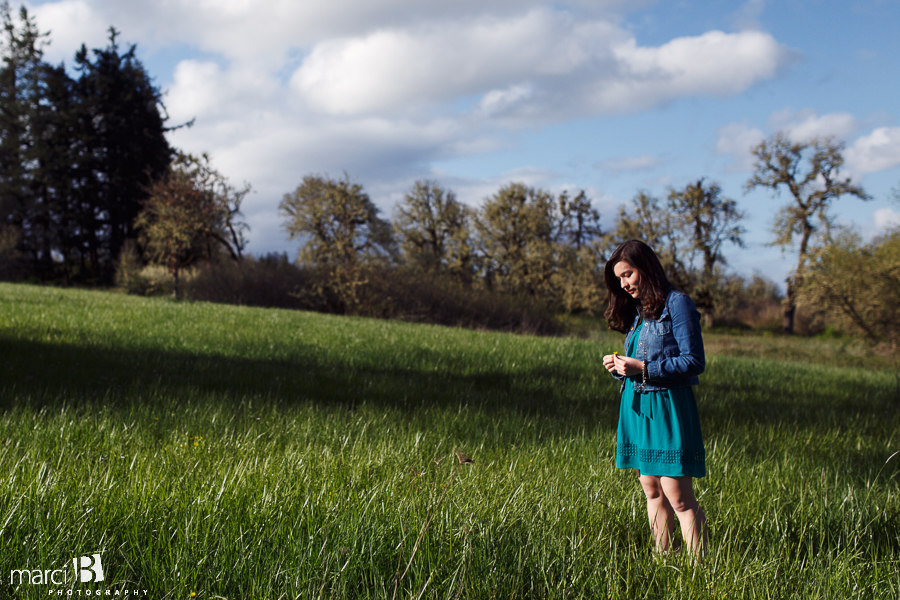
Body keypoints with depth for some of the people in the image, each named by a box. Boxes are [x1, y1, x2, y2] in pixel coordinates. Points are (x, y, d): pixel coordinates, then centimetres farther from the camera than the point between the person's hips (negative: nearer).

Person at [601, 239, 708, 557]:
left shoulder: (677, 303, -8)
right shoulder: (636, 310, 16)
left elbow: (694, 362, -13)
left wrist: (643, 368, -19)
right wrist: (619, 367, -1)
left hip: (667, 406, -8)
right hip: (635, 405, 8)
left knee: (678, 496, -9)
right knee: (651, 490, 9)